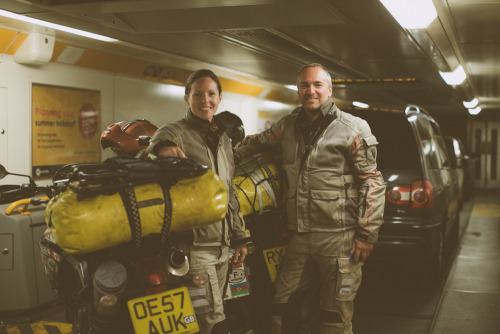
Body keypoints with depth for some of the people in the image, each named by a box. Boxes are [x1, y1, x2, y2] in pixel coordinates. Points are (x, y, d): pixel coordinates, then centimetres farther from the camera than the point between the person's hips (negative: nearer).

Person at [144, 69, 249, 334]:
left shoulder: (222, 139, 18)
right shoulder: (173, 133, -4)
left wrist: (238, 237, 20)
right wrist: (162, 148, -44)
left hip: (222, 246, 7)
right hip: (193, 246, -7)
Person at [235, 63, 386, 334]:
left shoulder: (352, 129, -3)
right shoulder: (288, 126, 12)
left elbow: (373, 183, -5)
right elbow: (257, 142, 31)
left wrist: (367, 235, -10)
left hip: (340, 238, -5)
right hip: (299, 238, 5)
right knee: (283, 307, 11)